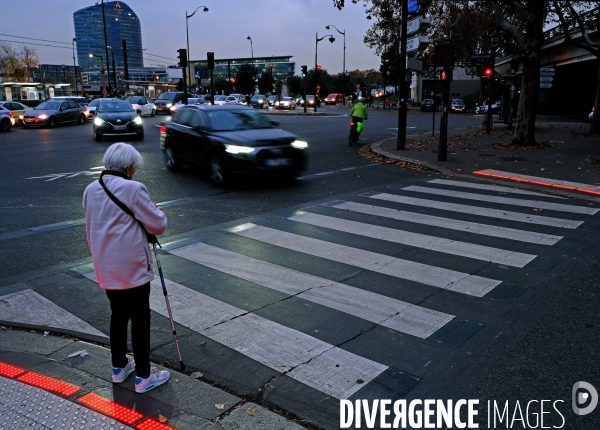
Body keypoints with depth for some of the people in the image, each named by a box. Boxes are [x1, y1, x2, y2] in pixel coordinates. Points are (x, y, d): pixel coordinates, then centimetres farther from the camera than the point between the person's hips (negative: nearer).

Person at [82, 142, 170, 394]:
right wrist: (155, 211, 8)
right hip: (132, 268, -7)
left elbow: (91, 228, 15)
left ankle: (119, 368, 34)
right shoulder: (133, 189, -16)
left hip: (106, 268, 7)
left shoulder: (90, 190, 6)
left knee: (118, 316, 20)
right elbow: (158, 225, -11)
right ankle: (143, 377, 13)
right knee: (140, 321, 4)